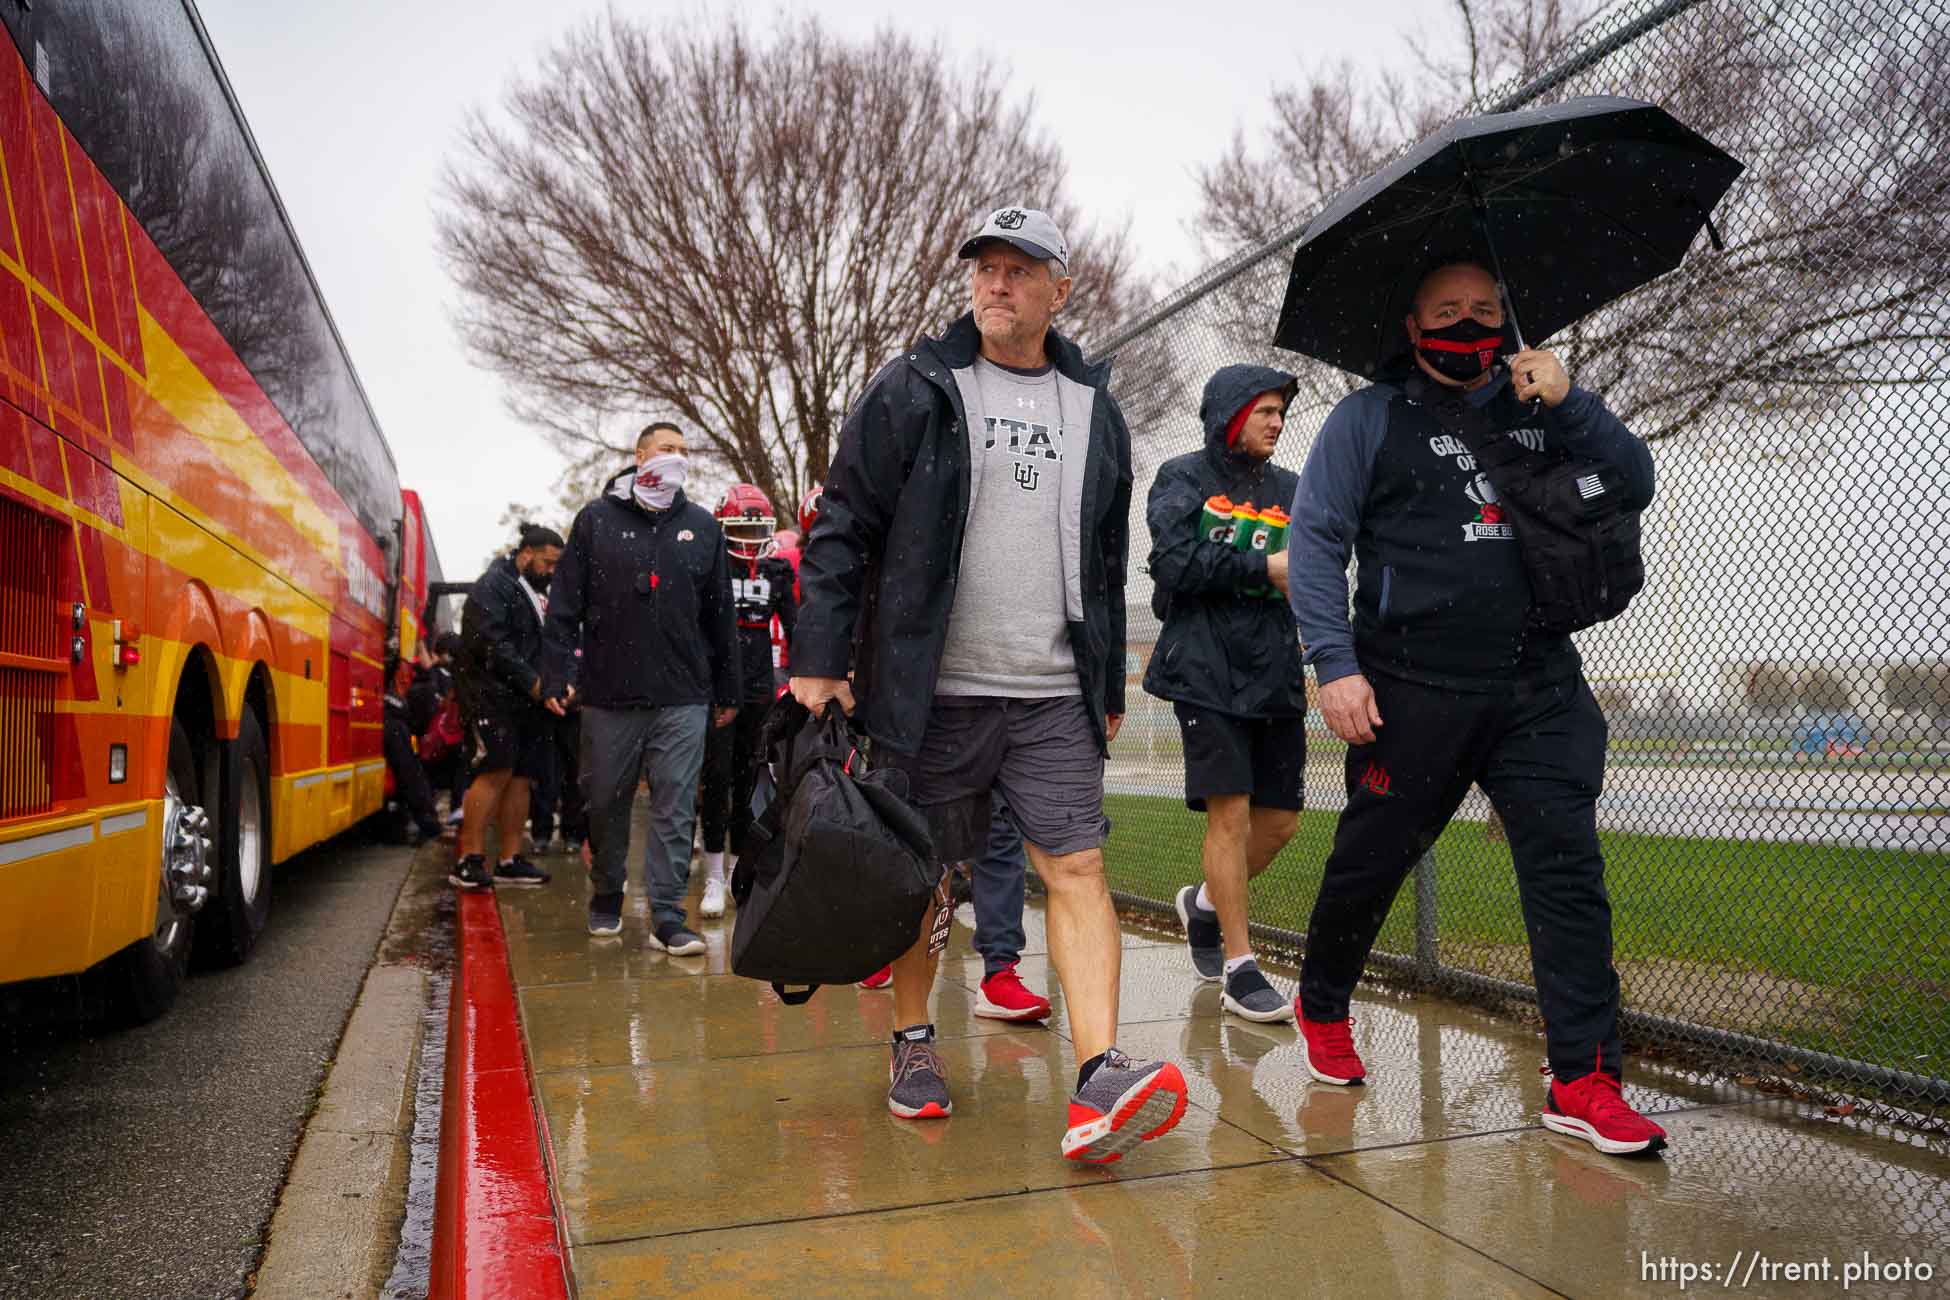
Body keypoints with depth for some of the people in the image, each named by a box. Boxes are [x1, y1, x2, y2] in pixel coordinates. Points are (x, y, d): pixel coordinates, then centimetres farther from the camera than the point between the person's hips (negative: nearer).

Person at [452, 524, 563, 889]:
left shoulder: (534, 592, 21)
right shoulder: (494, 586, -6)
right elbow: (494, 645, -17)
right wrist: (533, 682, -19)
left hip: (525, 699, 9)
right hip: (493, 696, -8)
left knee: (521, 775, 5)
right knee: (497, 770, -15)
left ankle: (510, 861, 10)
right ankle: (469, 859, -10)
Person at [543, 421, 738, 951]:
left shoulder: (702, 526, 11)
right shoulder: (597, 519, 6)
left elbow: (720, 616, 13)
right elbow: (565, 606, 5)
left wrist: (727, 692, 13)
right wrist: (562, 674, -4)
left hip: (683, 698, 1)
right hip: (608, 694, 0)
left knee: (675, 807, -2)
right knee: (605, 802, 10)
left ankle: (667, 914, 4)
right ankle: (606, 897, 29)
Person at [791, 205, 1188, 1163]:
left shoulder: (1095, 411, 14)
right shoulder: (912, 390, 1)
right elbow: (843, 528, -1)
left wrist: (1109, 689, 17)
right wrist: (820, 660, -9)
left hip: (1055, 694, 3)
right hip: (931, 689, -2)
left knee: (1078, 867, -7)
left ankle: (1098, 1083, -8)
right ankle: (912, 1042, 28)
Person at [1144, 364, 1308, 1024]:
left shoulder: (1289, 487, 19)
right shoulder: (1183, 477, 3)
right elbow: (1174, 561, -12)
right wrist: (1263, 568, -14)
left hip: (1276, 672, 6)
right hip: (1207, 670, -6)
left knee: (1279, 819, 7)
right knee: (1230, 812, -8)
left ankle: (1205, 903, 33)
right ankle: (1240, 972, 3)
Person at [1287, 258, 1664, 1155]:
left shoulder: (1535, 409, 16)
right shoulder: (1370, 418, 5)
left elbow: (1634, 486, 11)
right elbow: (1315, 540, -2)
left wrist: (1571, 404, -4)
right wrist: (1335, 663, -12)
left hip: (1538, 687, 3)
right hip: (1412, 693, -3)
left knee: (1568, 867, -5)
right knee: (1369, 861, 8)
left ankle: (1583, 1080, 3)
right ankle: (1322, 1007, 32)